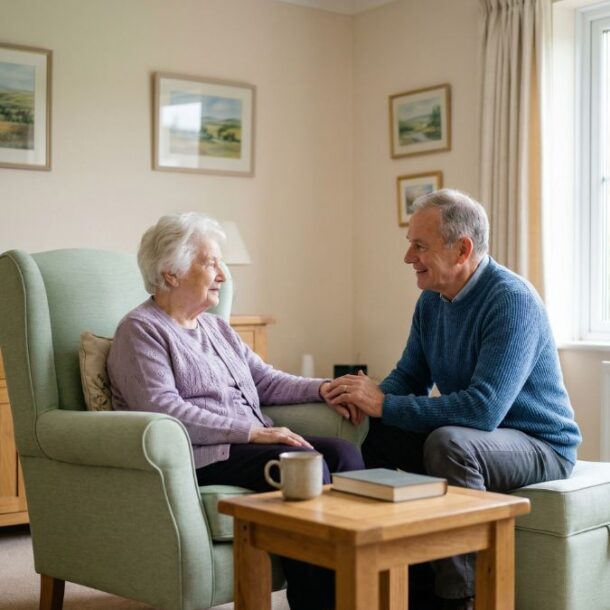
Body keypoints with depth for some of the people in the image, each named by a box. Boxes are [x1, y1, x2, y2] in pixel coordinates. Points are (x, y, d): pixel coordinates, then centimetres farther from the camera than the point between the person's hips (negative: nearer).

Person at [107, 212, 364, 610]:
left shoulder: (215, 327, 23)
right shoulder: (141, 331, -3)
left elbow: (265, 380, 20)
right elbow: (163, 409, -17)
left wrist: (321, 389, 1)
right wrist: (249, 432, -22)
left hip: (252, 444, 8)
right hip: (199, 458, -8)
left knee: (344, 453, -15)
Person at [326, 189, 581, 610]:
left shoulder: (512, 301, -24)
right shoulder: (433, 299, 2)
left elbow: (483, 408, -33)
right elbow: (410, 377, 9)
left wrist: (384, 405, -28)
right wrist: (368, 396, -15)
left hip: (541, 446, -8)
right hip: (473, 434, 8)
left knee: (449, 442, -34)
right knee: (373, 431, -4)